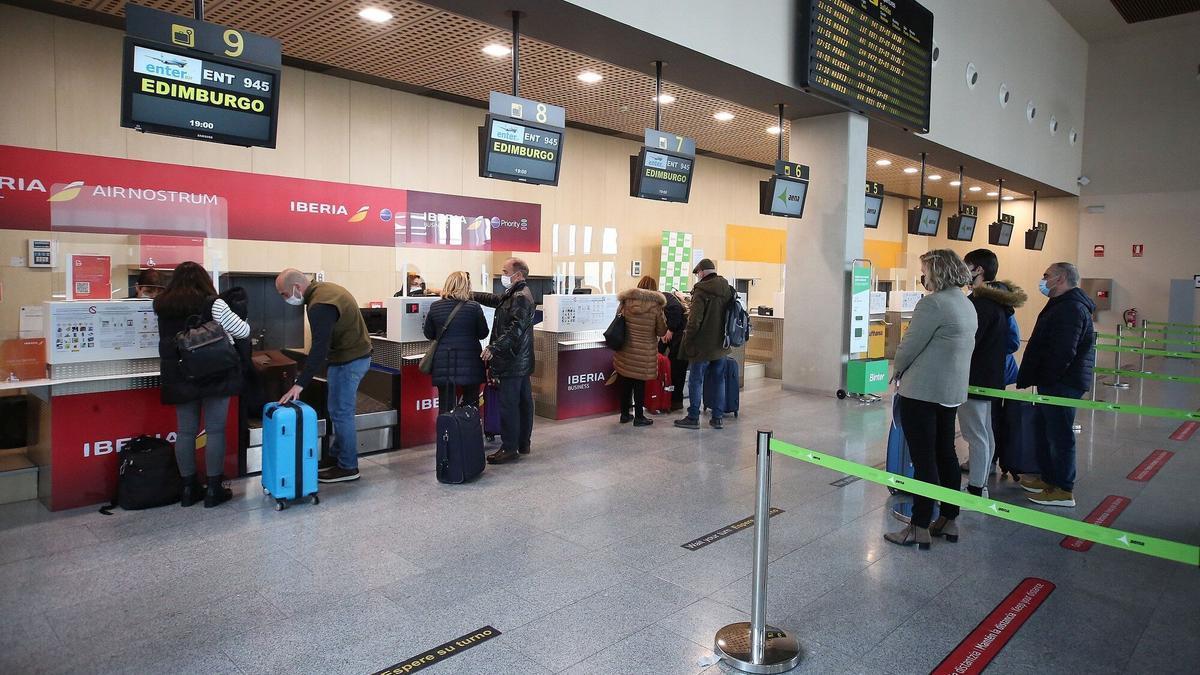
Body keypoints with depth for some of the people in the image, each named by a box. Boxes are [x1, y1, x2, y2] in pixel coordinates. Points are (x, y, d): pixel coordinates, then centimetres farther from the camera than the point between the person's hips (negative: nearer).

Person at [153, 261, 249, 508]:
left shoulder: (162, 306, 3)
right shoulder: (212, 304, -11)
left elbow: (168, 340, 14)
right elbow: (243, 331, -7)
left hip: (179, 378, 5)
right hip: (214, 376, -4)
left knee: (185, 432, 11)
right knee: (215, 431, 3)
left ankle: (189, 488, 19)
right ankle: (214, 490, 7)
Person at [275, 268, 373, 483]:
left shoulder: (320, 305, -24)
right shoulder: (325, 288, 8)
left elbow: (319, 348, -28)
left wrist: (300, 384, -26)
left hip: (348, 360, -10)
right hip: (357, 354, 10)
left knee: (341, 413, -2)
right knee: (339, 410, 17)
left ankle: (348, 467, 7)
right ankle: (336, 456, 27)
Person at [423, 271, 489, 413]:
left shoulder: (435, 307, -1)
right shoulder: (474, 307, -8)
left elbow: (429, 334, 9)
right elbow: (483, 333, 2)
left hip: (444, 365, 1)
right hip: (470, 364, -1)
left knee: (446, 408, 8)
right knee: (471, 406, 12)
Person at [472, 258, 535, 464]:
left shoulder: (521, 297, -17)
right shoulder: (514, 294, 14)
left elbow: (515, 329, -26)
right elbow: (495, 299, 28)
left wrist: (494, 348, -28)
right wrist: (471, 295, 20)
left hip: (513, 362, -10)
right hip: (520, 360, 10)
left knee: (508, 404, -5)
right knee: (523, 401, 15)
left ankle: (509, 448, 1)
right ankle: (523, 443, 25)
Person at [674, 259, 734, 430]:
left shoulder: (701, 292, -15)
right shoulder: (728, 290, 7)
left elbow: (694, 321, -19)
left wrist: (687, 341, -8)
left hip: (702, 346, -7)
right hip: (721, 345, 7)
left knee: (696, 381, 4)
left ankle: (693, 418, 10)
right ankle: (717, 418, 18)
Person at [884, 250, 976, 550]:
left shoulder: (933, 303, -17)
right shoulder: (967, 305, 12)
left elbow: (910, 346, -17)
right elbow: (965, 347, 17)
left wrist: (898, 369, 4)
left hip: (921, 392, -9)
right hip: (952, 392, 9)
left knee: (923, 459, -3)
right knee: (945, 454, 16)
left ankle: (919, 527, 4)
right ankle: (949, 520, 25)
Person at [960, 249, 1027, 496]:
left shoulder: (981, 302, -20)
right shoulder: (999, 300, 12)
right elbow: (1010, 342, 19)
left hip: (975, 378, -10)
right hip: (991, 377, 10)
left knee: (976, 436, -4)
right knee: (986, 433, 16)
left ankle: (975, 490, 2)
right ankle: (980, 484, 27)